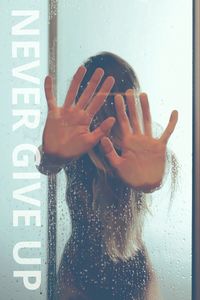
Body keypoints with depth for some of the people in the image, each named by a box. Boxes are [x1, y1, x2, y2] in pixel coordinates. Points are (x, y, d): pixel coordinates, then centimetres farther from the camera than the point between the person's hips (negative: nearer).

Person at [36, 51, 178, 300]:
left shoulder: (142, 153, -18)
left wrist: (151, 180, -63)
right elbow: (48, 166, -37)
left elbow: (158, 180, -38)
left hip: (134, 278, 0)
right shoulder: (75, 151, -16)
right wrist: (52, 155, -61)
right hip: (80, 274, 1)